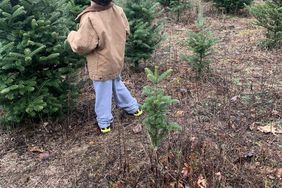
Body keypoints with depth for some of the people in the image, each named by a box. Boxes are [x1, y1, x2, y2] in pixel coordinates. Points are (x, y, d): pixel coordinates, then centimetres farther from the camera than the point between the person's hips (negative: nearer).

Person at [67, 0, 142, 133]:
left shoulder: (89, 18, -31)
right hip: (116, 61, 7)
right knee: (117, 86, 30)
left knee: (103, 95, 11)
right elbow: (125, 31, 5)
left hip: (101, 67, -6)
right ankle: (133, 107, 44)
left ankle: (104, 123, 28)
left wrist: (72, 36, -8)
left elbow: (82, 45, -28)